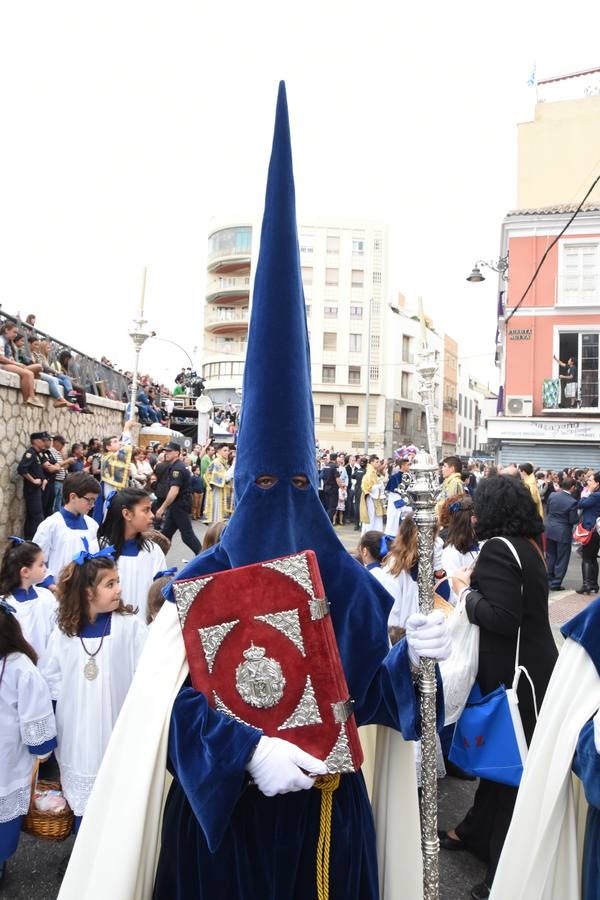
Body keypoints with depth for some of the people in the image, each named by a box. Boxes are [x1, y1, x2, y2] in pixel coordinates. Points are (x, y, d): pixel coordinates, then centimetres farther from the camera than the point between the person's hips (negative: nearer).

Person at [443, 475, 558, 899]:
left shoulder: (499, 547, -20)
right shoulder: (527, 545, 7)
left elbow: (502, 618, -25)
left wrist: (466, 592, -12)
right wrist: (479, 582, 5)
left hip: (514, 674, -9)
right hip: (530, 666, 9)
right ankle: (475, 832, 40)